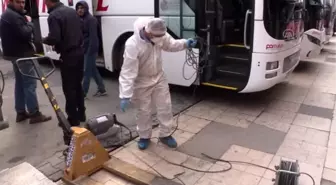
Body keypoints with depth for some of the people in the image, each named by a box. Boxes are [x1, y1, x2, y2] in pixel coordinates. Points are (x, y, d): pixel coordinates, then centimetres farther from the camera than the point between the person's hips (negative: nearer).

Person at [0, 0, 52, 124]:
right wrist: (29, 22, -9)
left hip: (15, 53, 11)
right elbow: (25, 33, -24)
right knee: (30, 84, -7)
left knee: (20, 83, 14)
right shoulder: (14, 16, -18)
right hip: (22, 55, -11)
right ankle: (35, 114, -3)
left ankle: (20, 112, 20)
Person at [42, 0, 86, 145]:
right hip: (79, 52, 8)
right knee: (77, 85, 18)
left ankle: (73, 120, 7)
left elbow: (54, 38, -23)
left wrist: (44, 40, 0)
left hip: (68, 56, -8)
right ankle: (81, 114, 29)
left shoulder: (54, 15, -15)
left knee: (69, 88, 0)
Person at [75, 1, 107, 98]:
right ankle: (102, 89, 22)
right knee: (93, 69, 13)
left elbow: (93, 36, -20)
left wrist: (90, 51, -24)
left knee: (87, 70, -2)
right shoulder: (80, 19, 15)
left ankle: (83, 93, 7)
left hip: (90, 49, -9)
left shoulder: (91, 19, -13)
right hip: (84, 48, 9)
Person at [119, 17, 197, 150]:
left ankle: (165, 135, 32)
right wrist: (125, 96, -32)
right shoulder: (132, 45, -32)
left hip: (159, 77, 5)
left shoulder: (159, 35, -15)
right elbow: (128, 72, -31)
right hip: (141, 81, -5)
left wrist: (185, 43, -14)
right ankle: (144, 137, 34)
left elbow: (170, 44, 5)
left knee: (165, 107, 12)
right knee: (143, 111, 10)